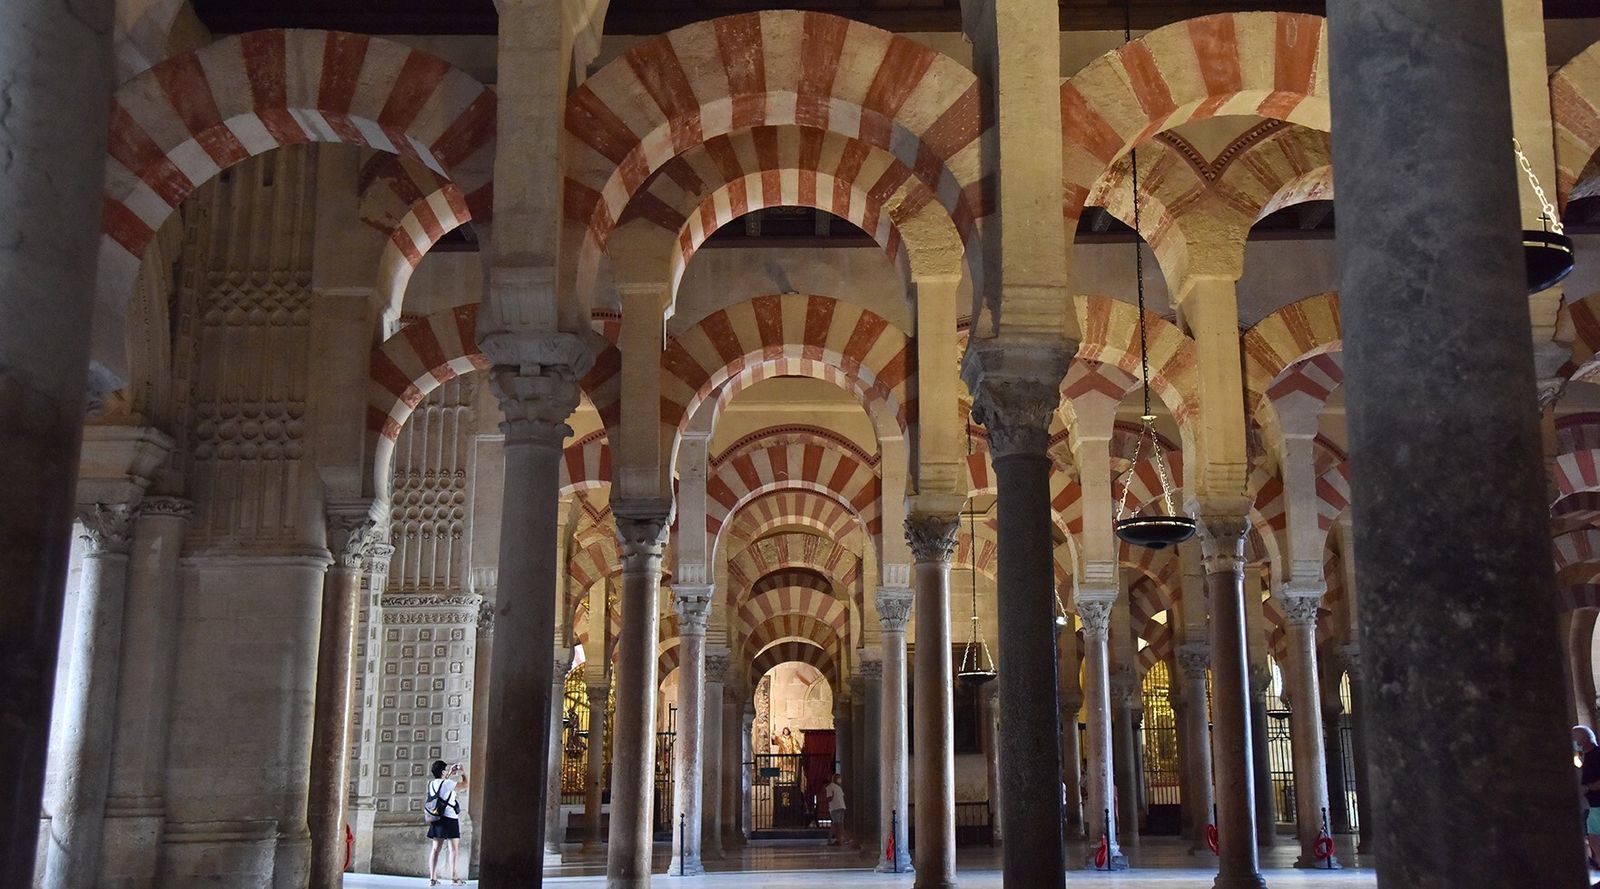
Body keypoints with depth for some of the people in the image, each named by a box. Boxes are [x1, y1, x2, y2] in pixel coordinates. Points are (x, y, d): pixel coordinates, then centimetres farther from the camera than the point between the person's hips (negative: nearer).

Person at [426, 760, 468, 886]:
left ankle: (432, 878, 4)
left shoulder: (431, 784, 7)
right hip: (450, 819, -7)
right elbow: (464, 784, -9)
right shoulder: (447, 783, -15)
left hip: (437, 819, 7)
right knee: (455, 848, -1)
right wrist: (462, 773, 6)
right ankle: (455, 877, -4)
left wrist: (450, 773, 28)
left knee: (436, 848, 7)